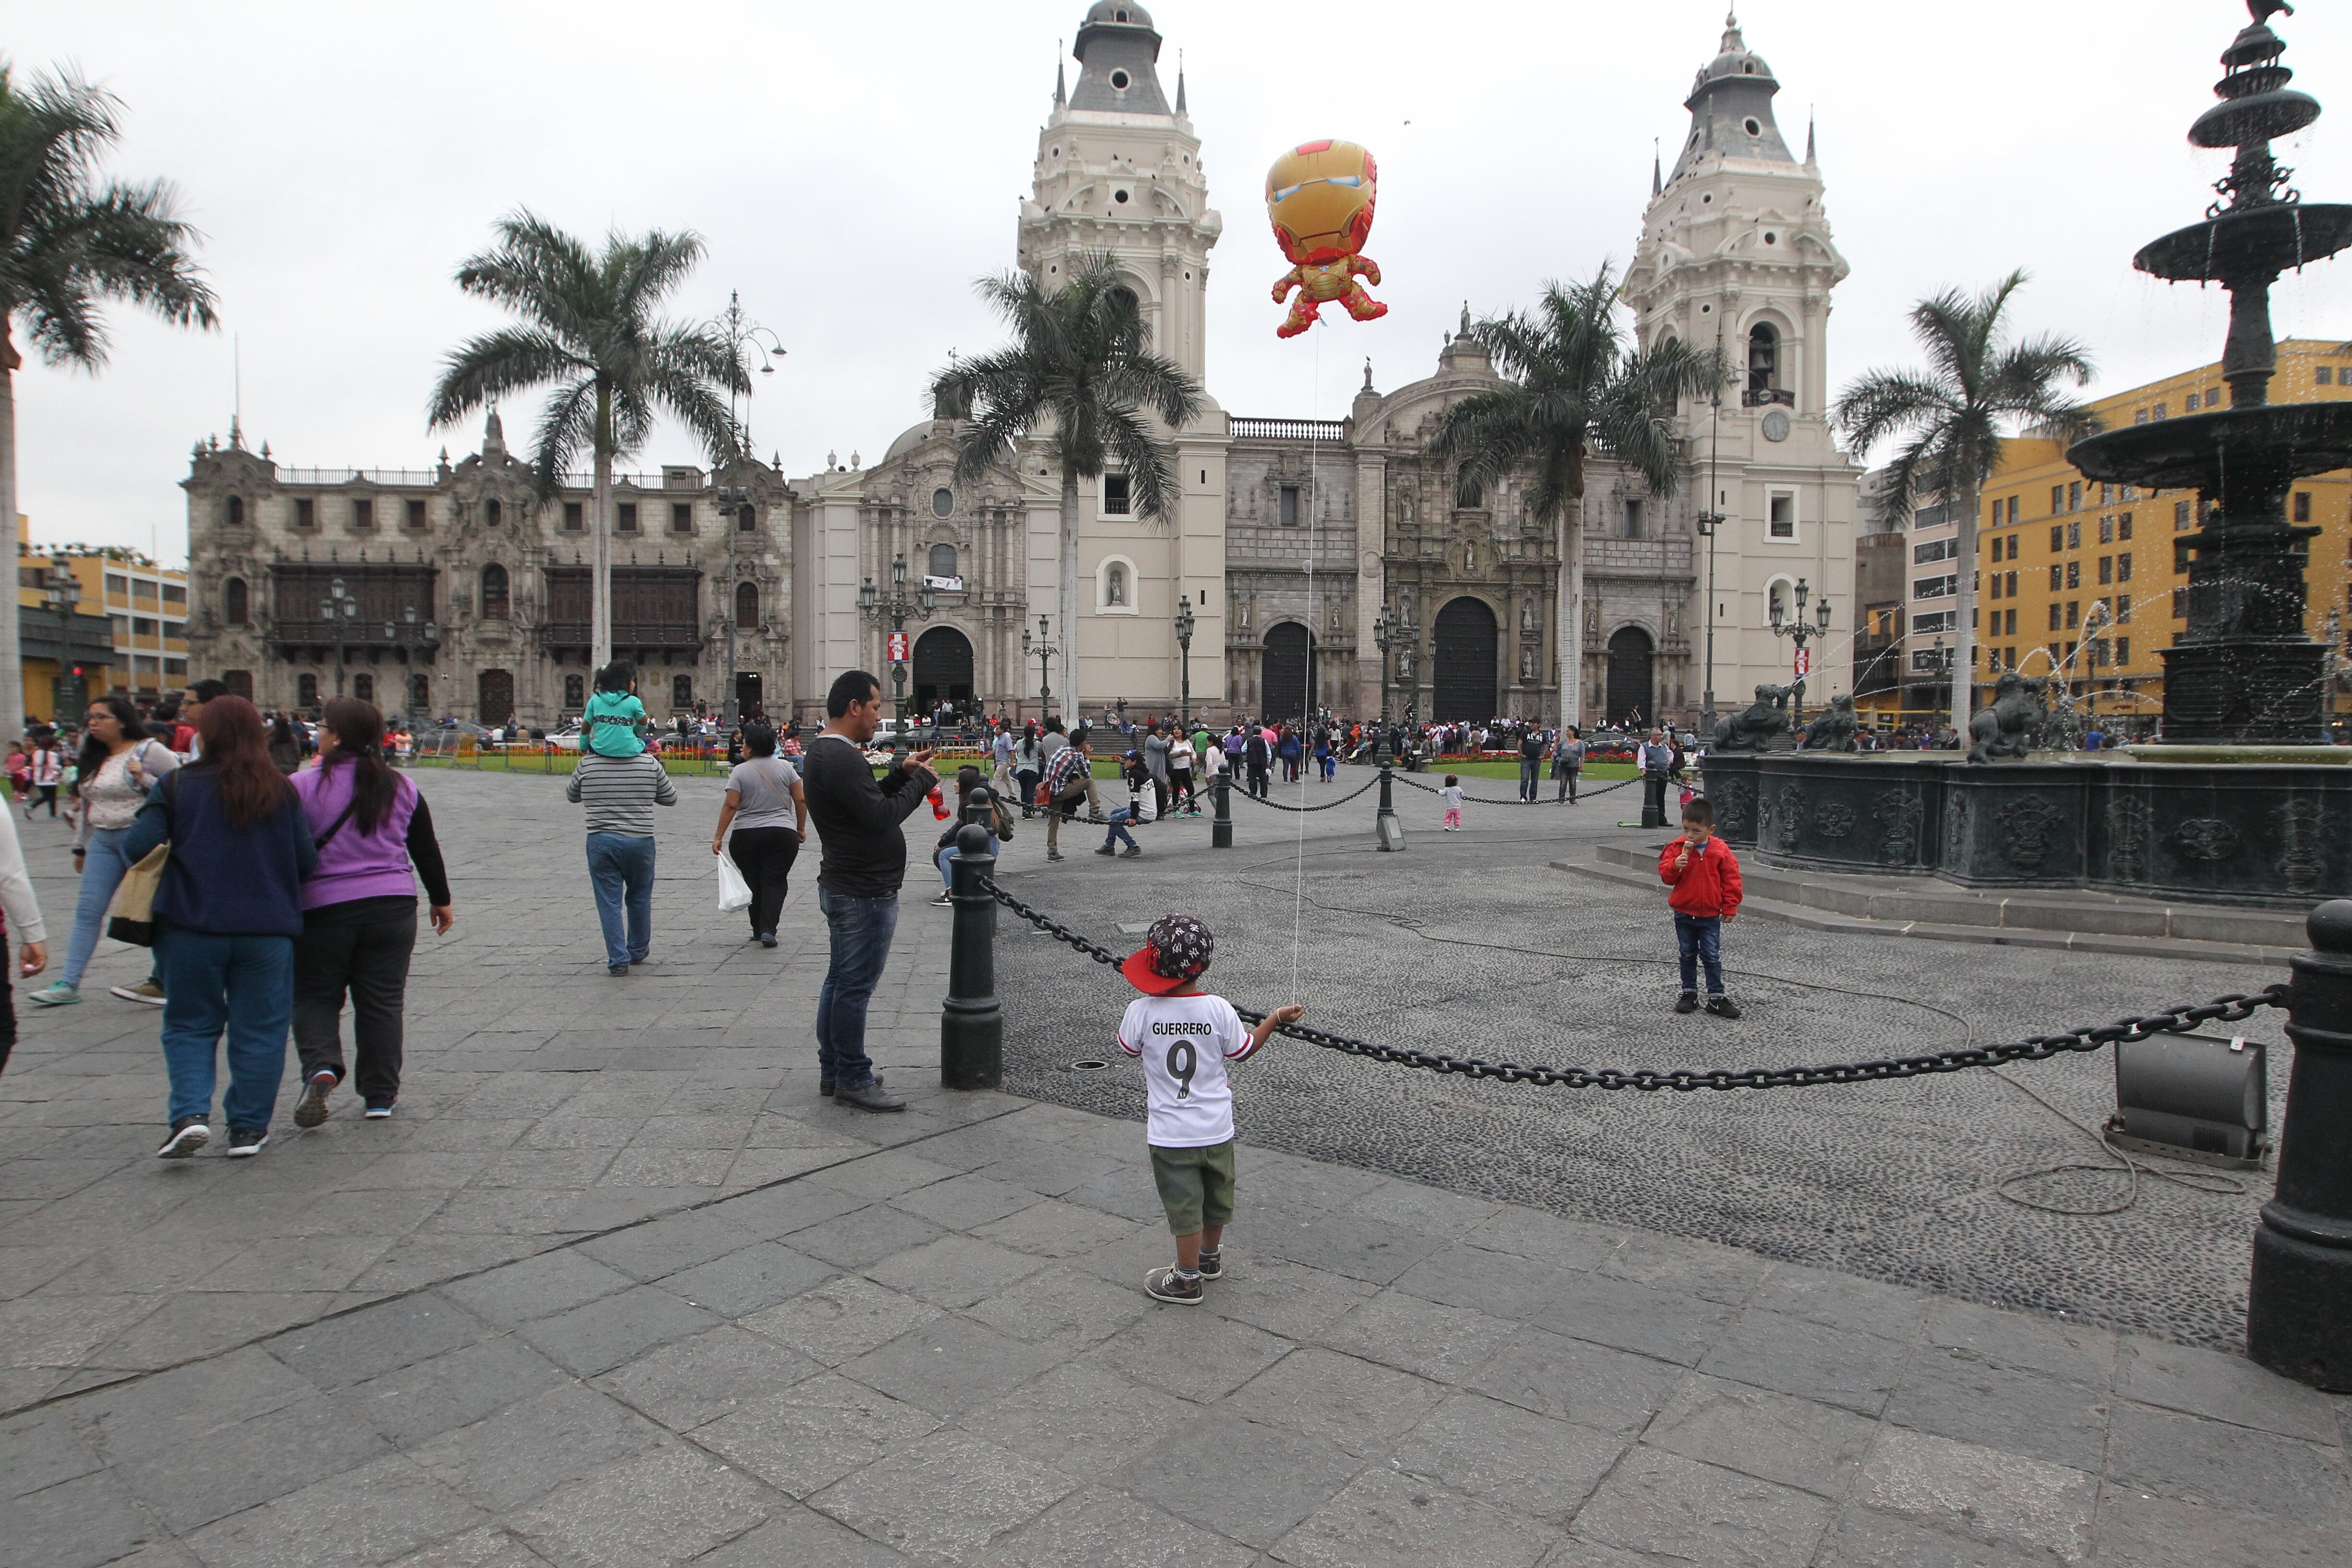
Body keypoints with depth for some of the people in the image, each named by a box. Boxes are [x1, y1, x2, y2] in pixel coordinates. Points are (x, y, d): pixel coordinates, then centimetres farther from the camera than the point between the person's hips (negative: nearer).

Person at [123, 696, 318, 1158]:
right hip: (267, 928, 1)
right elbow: (308, 861, -1)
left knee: (190, 1025, 14)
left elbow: (137, 848, -10)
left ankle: (190, 1115, -1)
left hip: (191, 925, 0)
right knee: (258, 1031, 9)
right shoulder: (281, 790, -1)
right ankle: (248, 1128, 13)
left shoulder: (178, 786, -3)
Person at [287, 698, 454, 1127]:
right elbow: (427, 851, 10)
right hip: (392, 909, 3)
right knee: (382, 1002, 10)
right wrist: (440, 900, 21)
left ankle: (321, 1066, -11)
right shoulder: (402, 788, 4)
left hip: (323, 910, -2)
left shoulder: (302, 787, -7)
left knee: (315, 996, 14)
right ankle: (380, 1096, 14)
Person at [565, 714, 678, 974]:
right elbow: (671, 798, 9)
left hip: (601, 841, -1)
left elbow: (571, 795, 16)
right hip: (640, 841, 1)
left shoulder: (587, 762, -1)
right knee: (639, 897, 18)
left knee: (609, 901, 5)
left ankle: (618, 959, 4)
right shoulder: (650, 762, -1)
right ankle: (638, 950, 30)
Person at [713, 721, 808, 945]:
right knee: (775, 882, 1)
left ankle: (758, 930, 19)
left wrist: (718, 837, -5)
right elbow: (801, 801, 1)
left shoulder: (740, 771, -3)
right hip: (782, 834, 0)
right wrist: (801, 829, 12)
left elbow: (731, 806, -8)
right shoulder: (785, 767, 2)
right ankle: (768, 929, -12)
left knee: (753, 883, 12)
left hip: (746, 837, 0)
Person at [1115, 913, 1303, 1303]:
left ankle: (1187, 1279, 24)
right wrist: (1276, 1018, 13)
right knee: (1216, 1196, 23)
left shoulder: (1141, 1011, -18)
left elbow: (1129, 1048, 3)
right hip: (1216, 1128, 3)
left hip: (1170, 1134, -3)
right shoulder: (1218, 1010, -15)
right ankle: (1211, 1256, 45)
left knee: (1184, 1205, 10)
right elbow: (1244, 1052, 1)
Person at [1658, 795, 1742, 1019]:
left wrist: (1730, 907, -2)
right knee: (1688, 955, 13)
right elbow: (1666, 876, -5)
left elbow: (1731, 879, -1)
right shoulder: (1676, 848, -4)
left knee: (1712, 957, 2)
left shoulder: (1721, 850, -6)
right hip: (1684, 913, 2)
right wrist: (1675, 865, -26)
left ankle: (1716, 997, 10)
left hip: (1710, 915, -2)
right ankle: (1689, 993, 23)